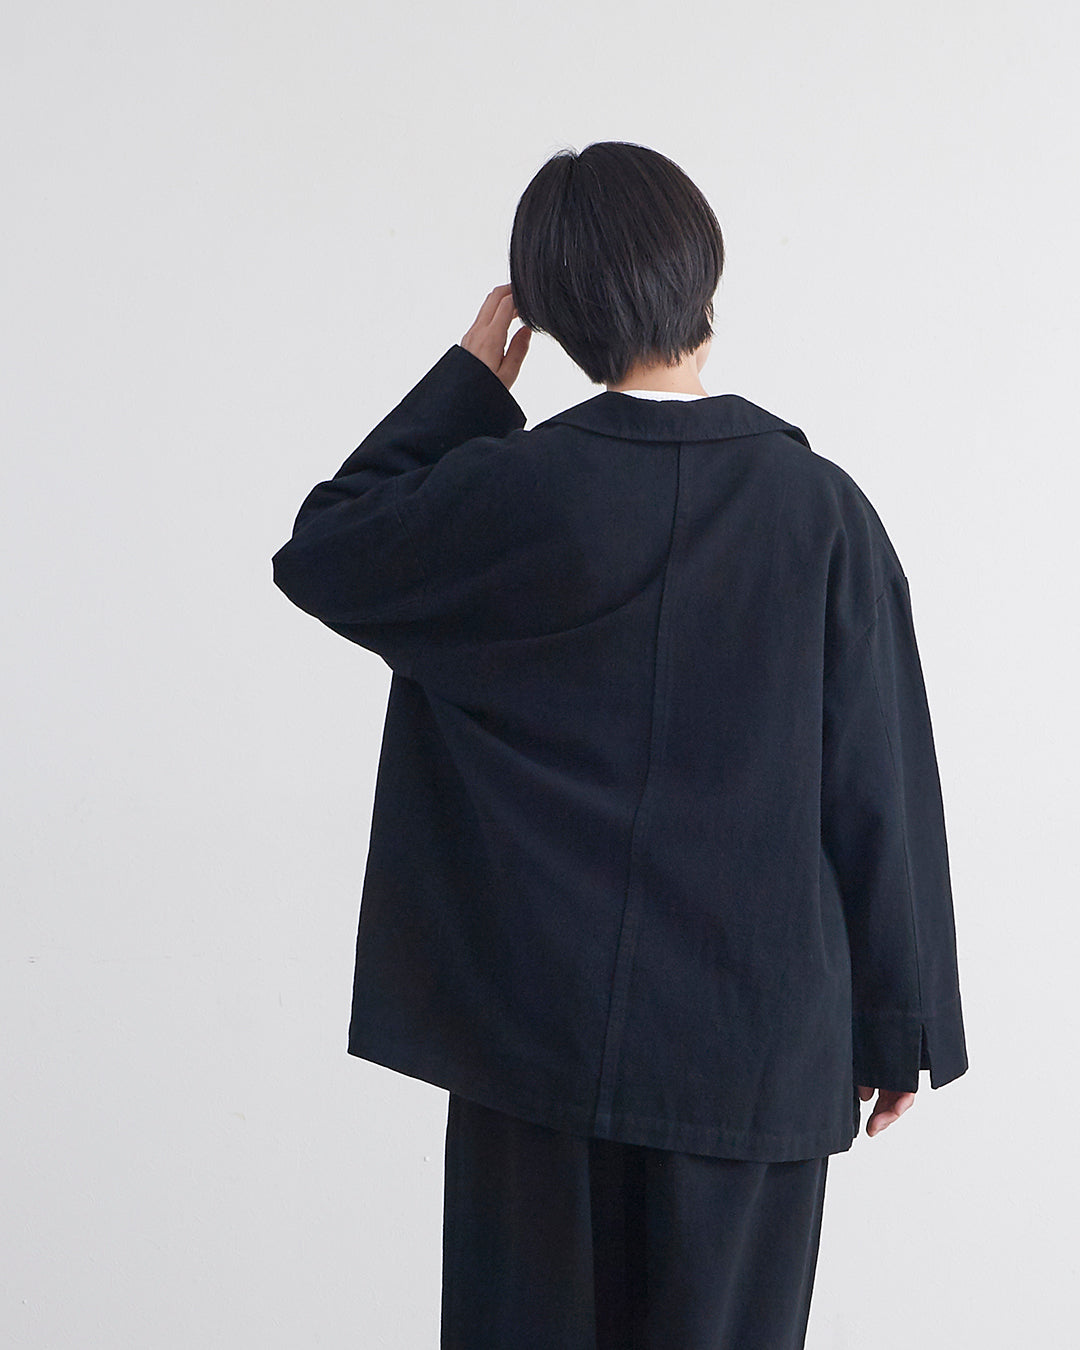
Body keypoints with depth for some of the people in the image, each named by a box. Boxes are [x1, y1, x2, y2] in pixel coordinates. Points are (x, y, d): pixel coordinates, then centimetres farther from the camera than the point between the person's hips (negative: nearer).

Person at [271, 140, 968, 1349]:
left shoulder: (509, 495, -10)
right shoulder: (819, 509, -7)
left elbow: (320, 554, 8)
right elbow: (881, 783, -4)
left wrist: (465, 383, 10)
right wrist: (898, 1020, 6)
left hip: (543, 1037, 0)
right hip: (757, 1044, 1)